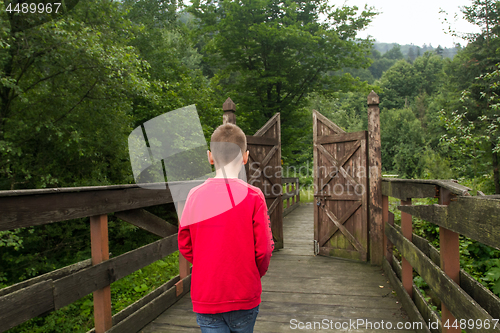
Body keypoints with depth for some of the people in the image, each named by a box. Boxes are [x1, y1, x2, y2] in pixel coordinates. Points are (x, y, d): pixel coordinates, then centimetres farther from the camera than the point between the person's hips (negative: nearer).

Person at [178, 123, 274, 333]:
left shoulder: (195, 195, -6)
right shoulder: (253, 196, -13)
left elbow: (185, 246, 2)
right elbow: (263, 248, -11)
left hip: (205, 298, 1)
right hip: (244, 298, 0)